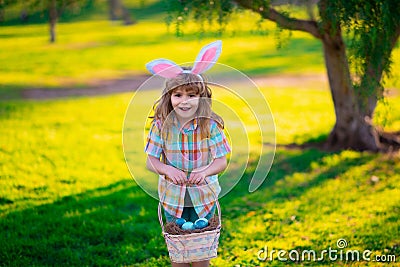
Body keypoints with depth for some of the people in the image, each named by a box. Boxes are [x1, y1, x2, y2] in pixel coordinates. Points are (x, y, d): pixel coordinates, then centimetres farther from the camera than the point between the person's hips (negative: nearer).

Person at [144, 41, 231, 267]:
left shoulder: (210, 125, -13)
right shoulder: (161, 125, -10)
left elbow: (222, 162, -14)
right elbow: (151, 161, -7)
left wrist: (205, 171, -35)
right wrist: (167, 169, -28)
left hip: (203, 196, -1)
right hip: (173, 197, 1)